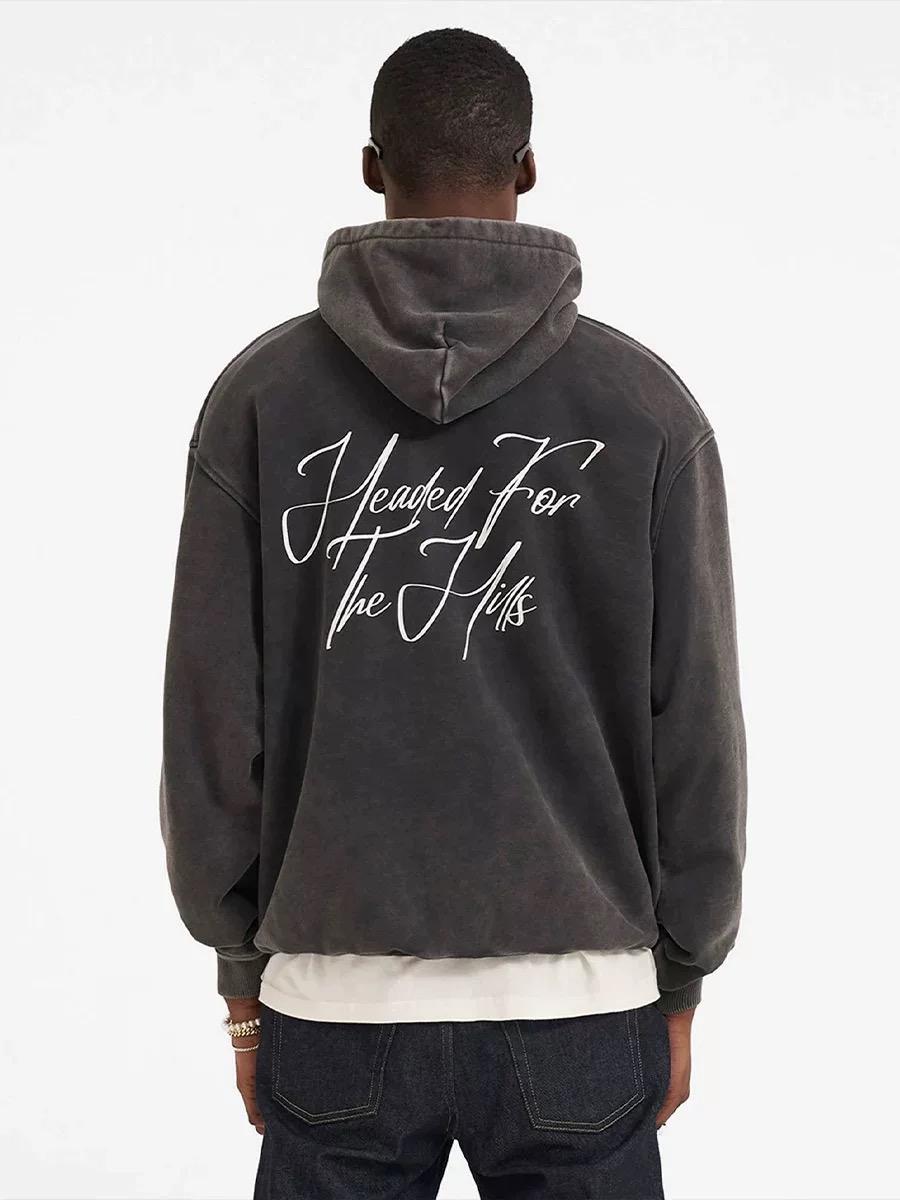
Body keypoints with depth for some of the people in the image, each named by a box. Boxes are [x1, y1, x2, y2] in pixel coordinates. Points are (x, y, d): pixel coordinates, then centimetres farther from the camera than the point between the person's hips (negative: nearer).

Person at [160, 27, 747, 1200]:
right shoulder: (646, 404, -4)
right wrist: (678, 983, 9)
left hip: (336, 1007, 1)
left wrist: (242, 972, 9)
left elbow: (212, 714, -3)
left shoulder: (259, 395, -4)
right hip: (578, 1009, 0)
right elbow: (694, 728, -3)